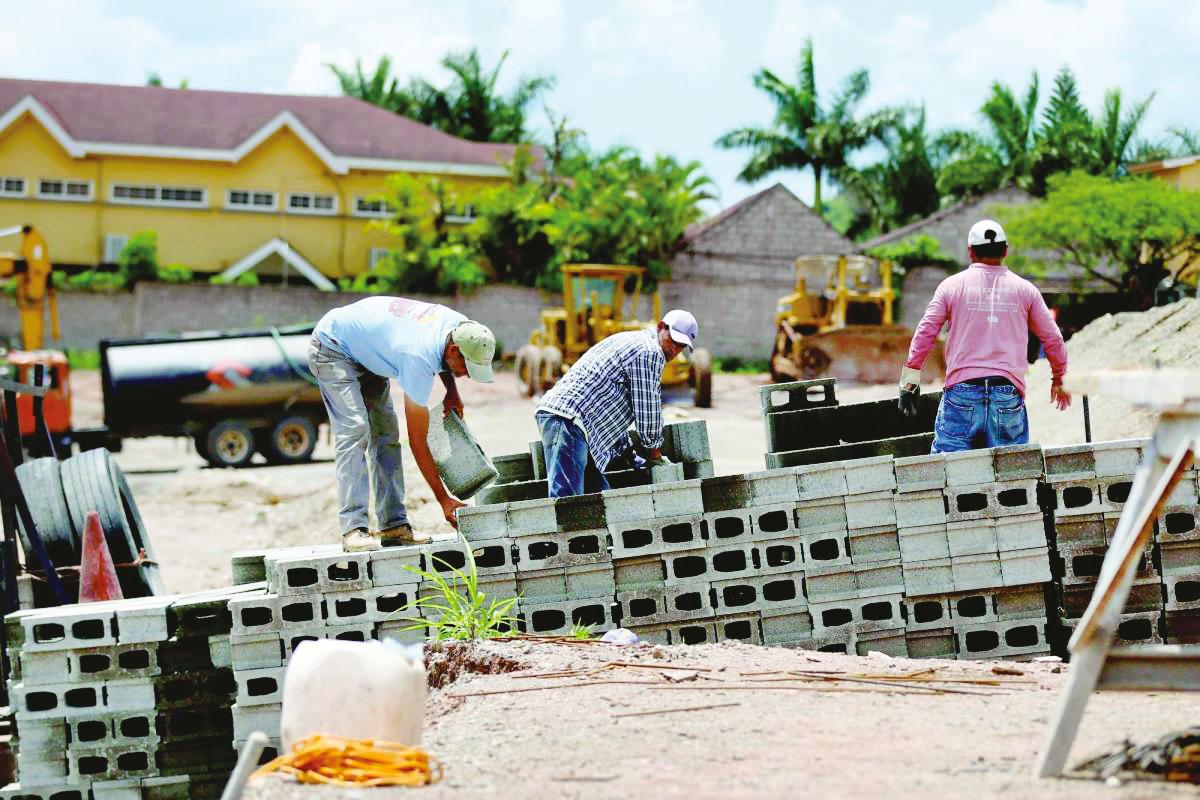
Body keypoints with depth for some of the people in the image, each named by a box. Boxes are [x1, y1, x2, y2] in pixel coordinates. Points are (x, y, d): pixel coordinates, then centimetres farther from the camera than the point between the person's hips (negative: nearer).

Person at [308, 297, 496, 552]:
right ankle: (353, 530, -27)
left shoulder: (459, 325, -16)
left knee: (385, 431, 0)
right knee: (355, 429, -22)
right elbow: (418, 441, -30)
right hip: (332, 347, -9)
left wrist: (452, 392, -1)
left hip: (365, 349, 9)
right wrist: (443, 499, -27)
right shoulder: (419, 359, -38)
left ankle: (394, 525, -3)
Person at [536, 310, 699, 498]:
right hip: (568, 418, -11)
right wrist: (655, 453, 11)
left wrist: (627, 451, 33)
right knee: (566, 503, -19)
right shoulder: (650, 353, -6)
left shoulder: (633, 342, 28)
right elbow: (647, 410, -4)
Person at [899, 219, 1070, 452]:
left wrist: (910, 380, 8)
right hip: (1008, 395, 1)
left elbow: (925, 333, 2)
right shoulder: (1025, 290, 9)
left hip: (961, 392, -1)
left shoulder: (952, 285, 6)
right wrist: (1058, 380, 29)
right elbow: (1053, 339, 14)